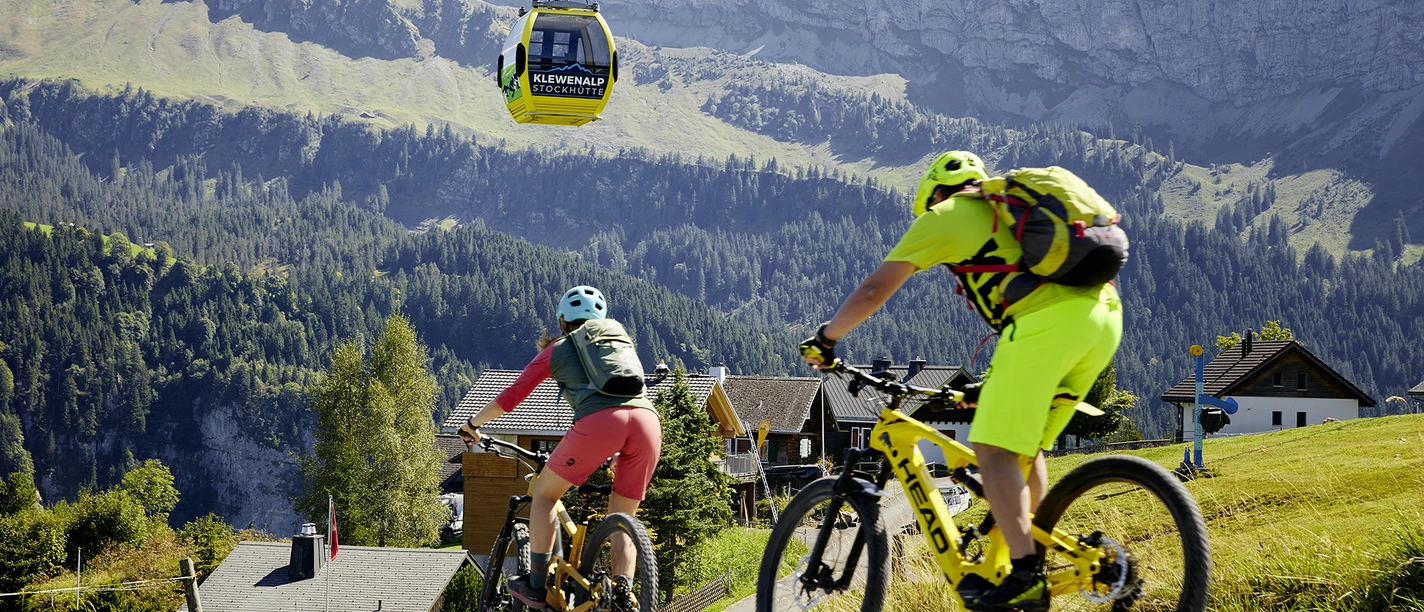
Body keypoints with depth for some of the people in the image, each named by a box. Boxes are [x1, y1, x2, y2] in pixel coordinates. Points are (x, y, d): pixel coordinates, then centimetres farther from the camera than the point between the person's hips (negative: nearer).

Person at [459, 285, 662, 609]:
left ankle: (537, 586, 14)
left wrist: (473, 423, 44)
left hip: (599, 421, -4)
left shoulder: (556, 350, 25)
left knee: (544, 493, 17)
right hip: (648, 419, 4)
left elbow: (511, 396, 28)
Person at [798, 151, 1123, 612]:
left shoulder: (945, 216, 14)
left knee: (994, 448, -5)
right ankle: (1031, 556, 19)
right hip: (1106, 316, 8)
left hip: (1049, 320, -8)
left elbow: (874, 290, 12)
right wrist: (994, 383, 46)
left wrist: (823, 341, 24)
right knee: (1026, 447, 19)